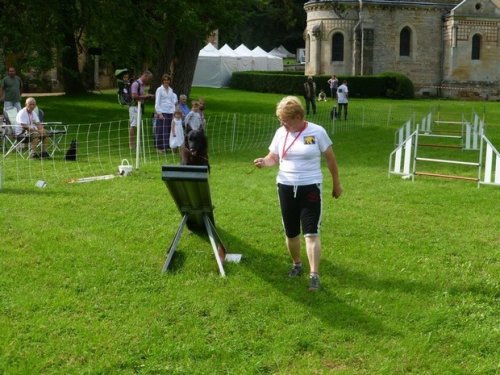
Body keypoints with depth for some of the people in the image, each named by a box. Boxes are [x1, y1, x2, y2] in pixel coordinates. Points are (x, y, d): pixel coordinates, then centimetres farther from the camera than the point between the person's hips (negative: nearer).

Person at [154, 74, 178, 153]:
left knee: (169, 130, 2)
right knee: (161, 130, -4)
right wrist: (159, 113, -14)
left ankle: (167, 146, 8)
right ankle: (160, 147, 1)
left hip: (170, 112, 5)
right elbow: (157, 102, -6)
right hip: (162, 112, -5)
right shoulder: (159, 90, -2)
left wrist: (174, 112, 9)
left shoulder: (171, 90, 13)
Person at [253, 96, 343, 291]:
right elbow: (274, 157, 7)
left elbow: (330, 158, 1)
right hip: (286, 187, 4)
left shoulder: (317, 132, -8)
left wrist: (336, 184, 7)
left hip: (310, 188, -4)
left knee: (311, 233, -10)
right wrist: (264, 162, -17)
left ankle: (314, 275, -9)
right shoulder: (281, 133, 2)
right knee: (290, 232, 13)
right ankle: (296, 264, 35)